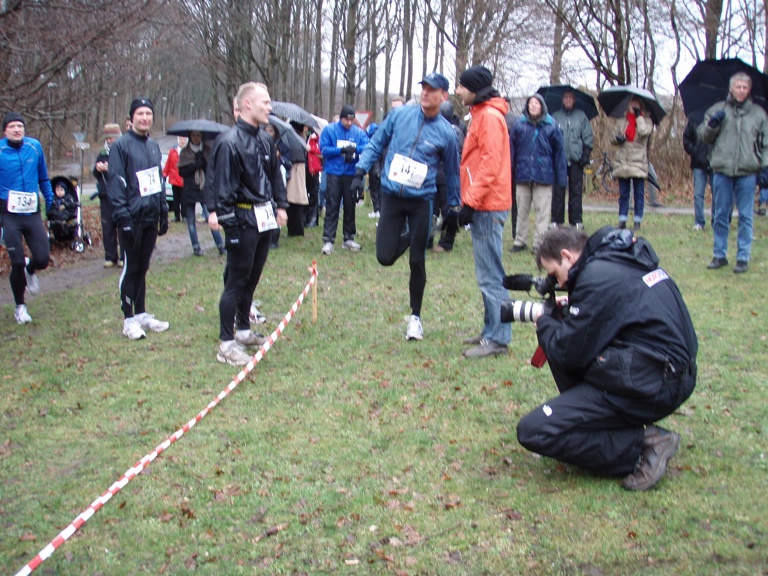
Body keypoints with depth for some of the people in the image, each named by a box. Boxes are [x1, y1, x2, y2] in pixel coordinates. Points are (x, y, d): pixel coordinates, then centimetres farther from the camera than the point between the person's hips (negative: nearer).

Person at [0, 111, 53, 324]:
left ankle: (29, 270, 36)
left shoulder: (34, 147, 2)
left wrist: (50, 200, 15)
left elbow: (43, 177, 14)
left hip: (33, 212, 2)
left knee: (42, 259, -4)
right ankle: (20, 306, 20)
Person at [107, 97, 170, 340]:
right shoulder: (121, 145, -8)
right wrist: (122, 217, -18)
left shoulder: (153, 146, 14)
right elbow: (115, 183, -13)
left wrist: (163, 213, 16)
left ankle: (141, 314, 22)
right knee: (130, 268, 0)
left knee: (142, 267, 13)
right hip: (132, 219, -6)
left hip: (150, 218, 6)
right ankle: (129, 319, 7)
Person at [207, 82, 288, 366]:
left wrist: (280, 206, 16)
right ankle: (226, 344, 3)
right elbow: (222, 185, -19)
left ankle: (244, 330, 32)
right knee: (236, 281, -3)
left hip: (265, 218, 8)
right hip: (243, 219, -8)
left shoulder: (265, 139, 10)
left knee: (252, 278, 18)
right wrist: (219, 214, -24)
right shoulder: (230, 141, -15)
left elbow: (276, 175, 20)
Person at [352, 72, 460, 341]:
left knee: (417, 261, 3)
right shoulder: (399, 115, -1)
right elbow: (376, 144, 8)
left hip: (421, 200, -1)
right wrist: (360, 171, -1)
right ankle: (406, 238, 34)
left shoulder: (446, 133, -5)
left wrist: (454, 206, 12)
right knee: (385, 256, -3)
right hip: (391, 196, 2)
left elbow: (452, 171, 7)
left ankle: (415, 316, 20)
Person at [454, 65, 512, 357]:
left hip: (487, 207, -10)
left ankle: (497, 339, -3)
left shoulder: (489, 116, -11)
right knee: (488, 274, 14)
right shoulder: (481, 114, 19)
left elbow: (490, 163, -19)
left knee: (490, 276, -7)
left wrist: (471, 201, -19)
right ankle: (492, 331, 22)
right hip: (483, 205, 10)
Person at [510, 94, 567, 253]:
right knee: (522, 211, 12)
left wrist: (561, 177, -2)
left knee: (543, 212, 2)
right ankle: (520, 241, 24)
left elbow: (559, 151, 1)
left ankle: (539, 243, 11)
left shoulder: (551, 125, 0)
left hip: (543, 176, -1)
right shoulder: (519, 124, 1)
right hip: (522, 175, 1)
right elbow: (512, 150, 2)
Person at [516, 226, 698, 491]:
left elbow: (570, 353, -13)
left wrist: (545, 324, 6)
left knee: (532, 432, -10)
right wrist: (566, 313, 14)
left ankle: (643, 444, -9)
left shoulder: (598, 276, -15)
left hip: (648, 387, -10)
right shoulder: (626, 260, 12)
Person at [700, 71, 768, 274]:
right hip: (722, 171, 1)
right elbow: (704, 137, 9)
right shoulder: (717, 110, 9)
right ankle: (719, 255, 16)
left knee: (745, 217, 1)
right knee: (720, 216, 6)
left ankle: (743, 257, 7)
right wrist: (712, 124, -10)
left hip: (747, 173, -1)